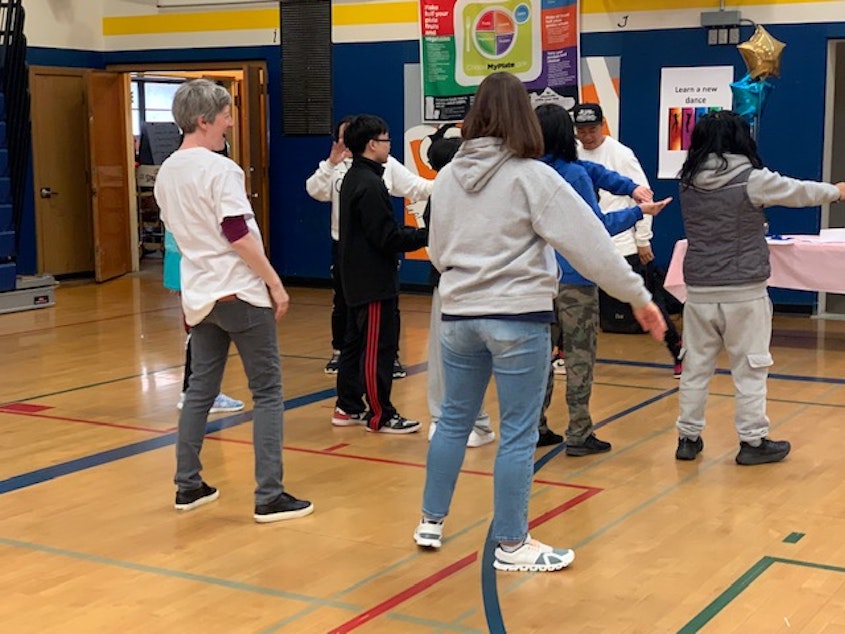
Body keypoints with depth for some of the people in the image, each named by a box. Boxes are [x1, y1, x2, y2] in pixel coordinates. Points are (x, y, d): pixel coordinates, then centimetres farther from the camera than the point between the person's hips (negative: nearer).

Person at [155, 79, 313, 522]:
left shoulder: (166, 173, 9)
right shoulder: (220, 169, -15)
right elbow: (239, 236, -18)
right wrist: (275, 284, -12)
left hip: (199, 296, 8)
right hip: (240, 293, -8)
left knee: (200, 389, 15)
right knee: (267, 392, -1)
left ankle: (187, 485, 20)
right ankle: (269, 497, -2)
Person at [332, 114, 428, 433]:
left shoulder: (353, 178, 13)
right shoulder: (369, 184, -19)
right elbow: (387, 238, -21)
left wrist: (413, 232, 7)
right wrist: (426, 235, -12)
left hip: (357, 279, 11)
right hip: (374, 281, -11)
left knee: (355, 342, 15)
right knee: (378, 348, -4)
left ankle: (348, 407, 23)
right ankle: (380, 415, 3)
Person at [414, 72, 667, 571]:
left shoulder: (448, 178, 4)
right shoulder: (532, 176, -12)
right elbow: (589, 243, -12)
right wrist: (639, 296, -5)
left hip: (458, 314, 5)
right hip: (518, 316, -5)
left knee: (454, 420, 18)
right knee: (518, 434, 4)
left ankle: (431, 522, 29)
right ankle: (512, 545, 13)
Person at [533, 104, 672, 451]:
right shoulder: (573, 174, -16)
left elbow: (592, 170, 8)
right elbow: (598, 227, -11)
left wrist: (631, 187, 2)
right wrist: (640, 211, -1)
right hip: (574, 277, -6)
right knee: (580, 355, 2)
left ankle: (536, 427, 19)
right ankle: (579, 435, 4)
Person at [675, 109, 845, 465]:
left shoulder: (689, 182, 1)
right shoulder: (751, 179, -12)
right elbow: (798, 192, 3)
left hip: (700, 291, 5)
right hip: (743, 292, -4)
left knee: (696, 366, 12)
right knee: (750, 368, 6)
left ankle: (688, 438, 18)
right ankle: (753, 442, 13)